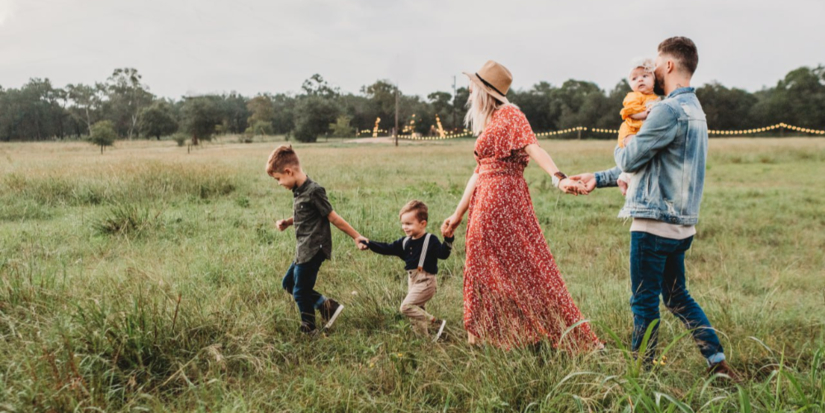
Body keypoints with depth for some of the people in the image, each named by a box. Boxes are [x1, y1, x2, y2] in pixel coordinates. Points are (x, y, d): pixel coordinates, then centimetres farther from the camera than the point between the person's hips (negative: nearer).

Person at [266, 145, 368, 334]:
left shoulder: (313, 191, -20)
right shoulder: (298, 190, 7)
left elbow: (333, 217, -15)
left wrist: (356, 237, -11)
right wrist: (287, 222, 5)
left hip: (313, 250, -10)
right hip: (304, 250, 10)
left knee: (300, 292, 1)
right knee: (288, 283, 18)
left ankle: (309, 331, 21)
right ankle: (327, 305, 17)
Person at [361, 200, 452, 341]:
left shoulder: (431, 240, -11)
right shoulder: (405, 242, 9)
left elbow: (443, 254, -20)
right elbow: (387, 249, 11)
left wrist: (448, 240, -36)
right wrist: (369, 244, 3)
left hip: (426, 281, -8)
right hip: (412, 281, 8)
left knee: (407, 306, -16)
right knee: (417, 309, 13)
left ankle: (436, 324, -10)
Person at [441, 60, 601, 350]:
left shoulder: (509, 115, -7)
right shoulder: (487, 124, 19)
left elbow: (533, 147, -23)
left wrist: (558, 178, -40)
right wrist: (458, 214, 22)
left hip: (503, 202, -9)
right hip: (485, 204, 9)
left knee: (523, 267, -6)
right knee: (484, 270, 12)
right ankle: (483, 337, 22)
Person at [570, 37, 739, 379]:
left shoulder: (669, 110, -17)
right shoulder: (694, 110, 16)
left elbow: (629, 160, -13)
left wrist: (620, 148, 11)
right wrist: (598, 179, 20)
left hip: (655, 222, -9)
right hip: (681, 223, 9)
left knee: (644, 302, 2)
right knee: (677, 297, 19)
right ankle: (718, 362, 20)